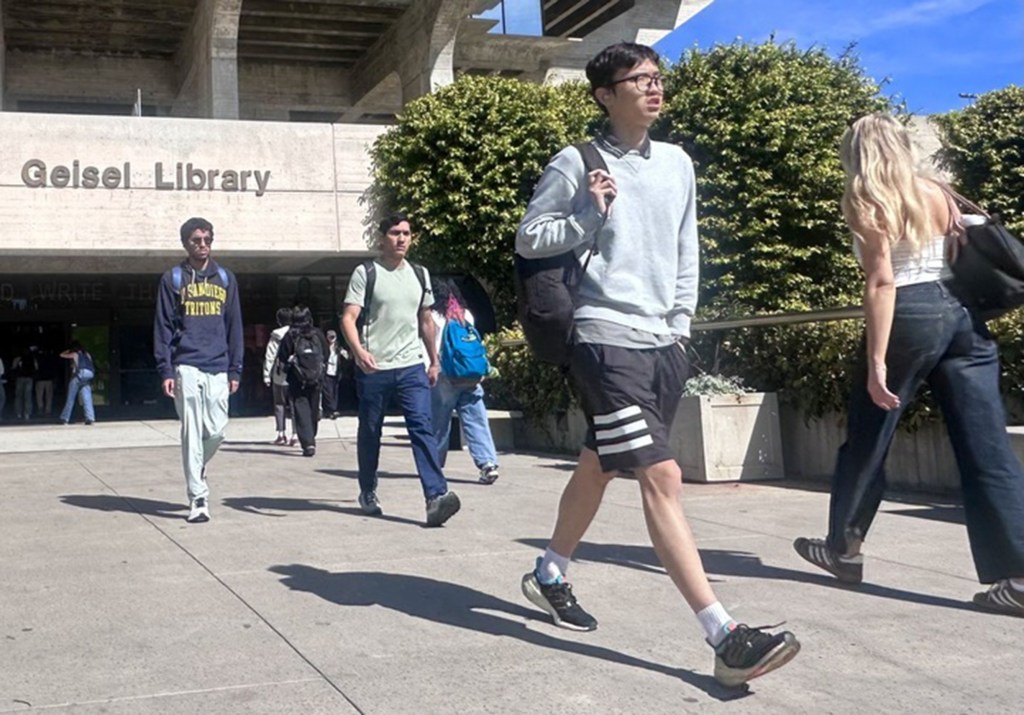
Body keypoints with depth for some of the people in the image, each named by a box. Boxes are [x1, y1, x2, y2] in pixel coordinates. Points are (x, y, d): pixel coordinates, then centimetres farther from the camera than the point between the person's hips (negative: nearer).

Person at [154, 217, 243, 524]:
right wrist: (166, 370, -6)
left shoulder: (226, 278, 12)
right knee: (192, 433, -4)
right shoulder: (173, 279, 5)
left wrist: (235, 370, 7)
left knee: (216, 431, 3)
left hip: (218, 369, 3)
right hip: (187, 368, -3)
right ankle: (198, 498, 1)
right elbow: (163, 327, 2)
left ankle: (197, 469, 33)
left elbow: (234, 326, 12)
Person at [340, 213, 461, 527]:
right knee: (370, 432, 10)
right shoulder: (366, 273, -2)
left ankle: (436, 496, -22)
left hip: (412, 366, 2)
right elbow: (348, 318, -10)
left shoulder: (420, 275, 13)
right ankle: (368, 492, 29)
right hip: (374, 368, -2)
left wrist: (434, 361, 21)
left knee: (422, 426, -12)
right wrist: (358, 350, -28)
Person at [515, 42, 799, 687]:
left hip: (662, 343, 7)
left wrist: (681, 323, 13)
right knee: (662, 478, -14)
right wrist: (589, 215, -13)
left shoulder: (678, 163, 13)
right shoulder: (576, 163, -3)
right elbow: (528, 239, 0)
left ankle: (550, 575, 39)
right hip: (608, 341, -6)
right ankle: (726, 636, -16)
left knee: (599, 467, 18)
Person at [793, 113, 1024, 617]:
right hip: (962, 316, 5)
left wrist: (876, 360, -16)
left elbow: (881, 281, -13)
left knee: (867, 441, 13)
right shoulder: (938, 194, 14)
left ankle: (844, 548, 27)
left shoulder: (864, 201, -3)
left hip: (910, 319, -5)